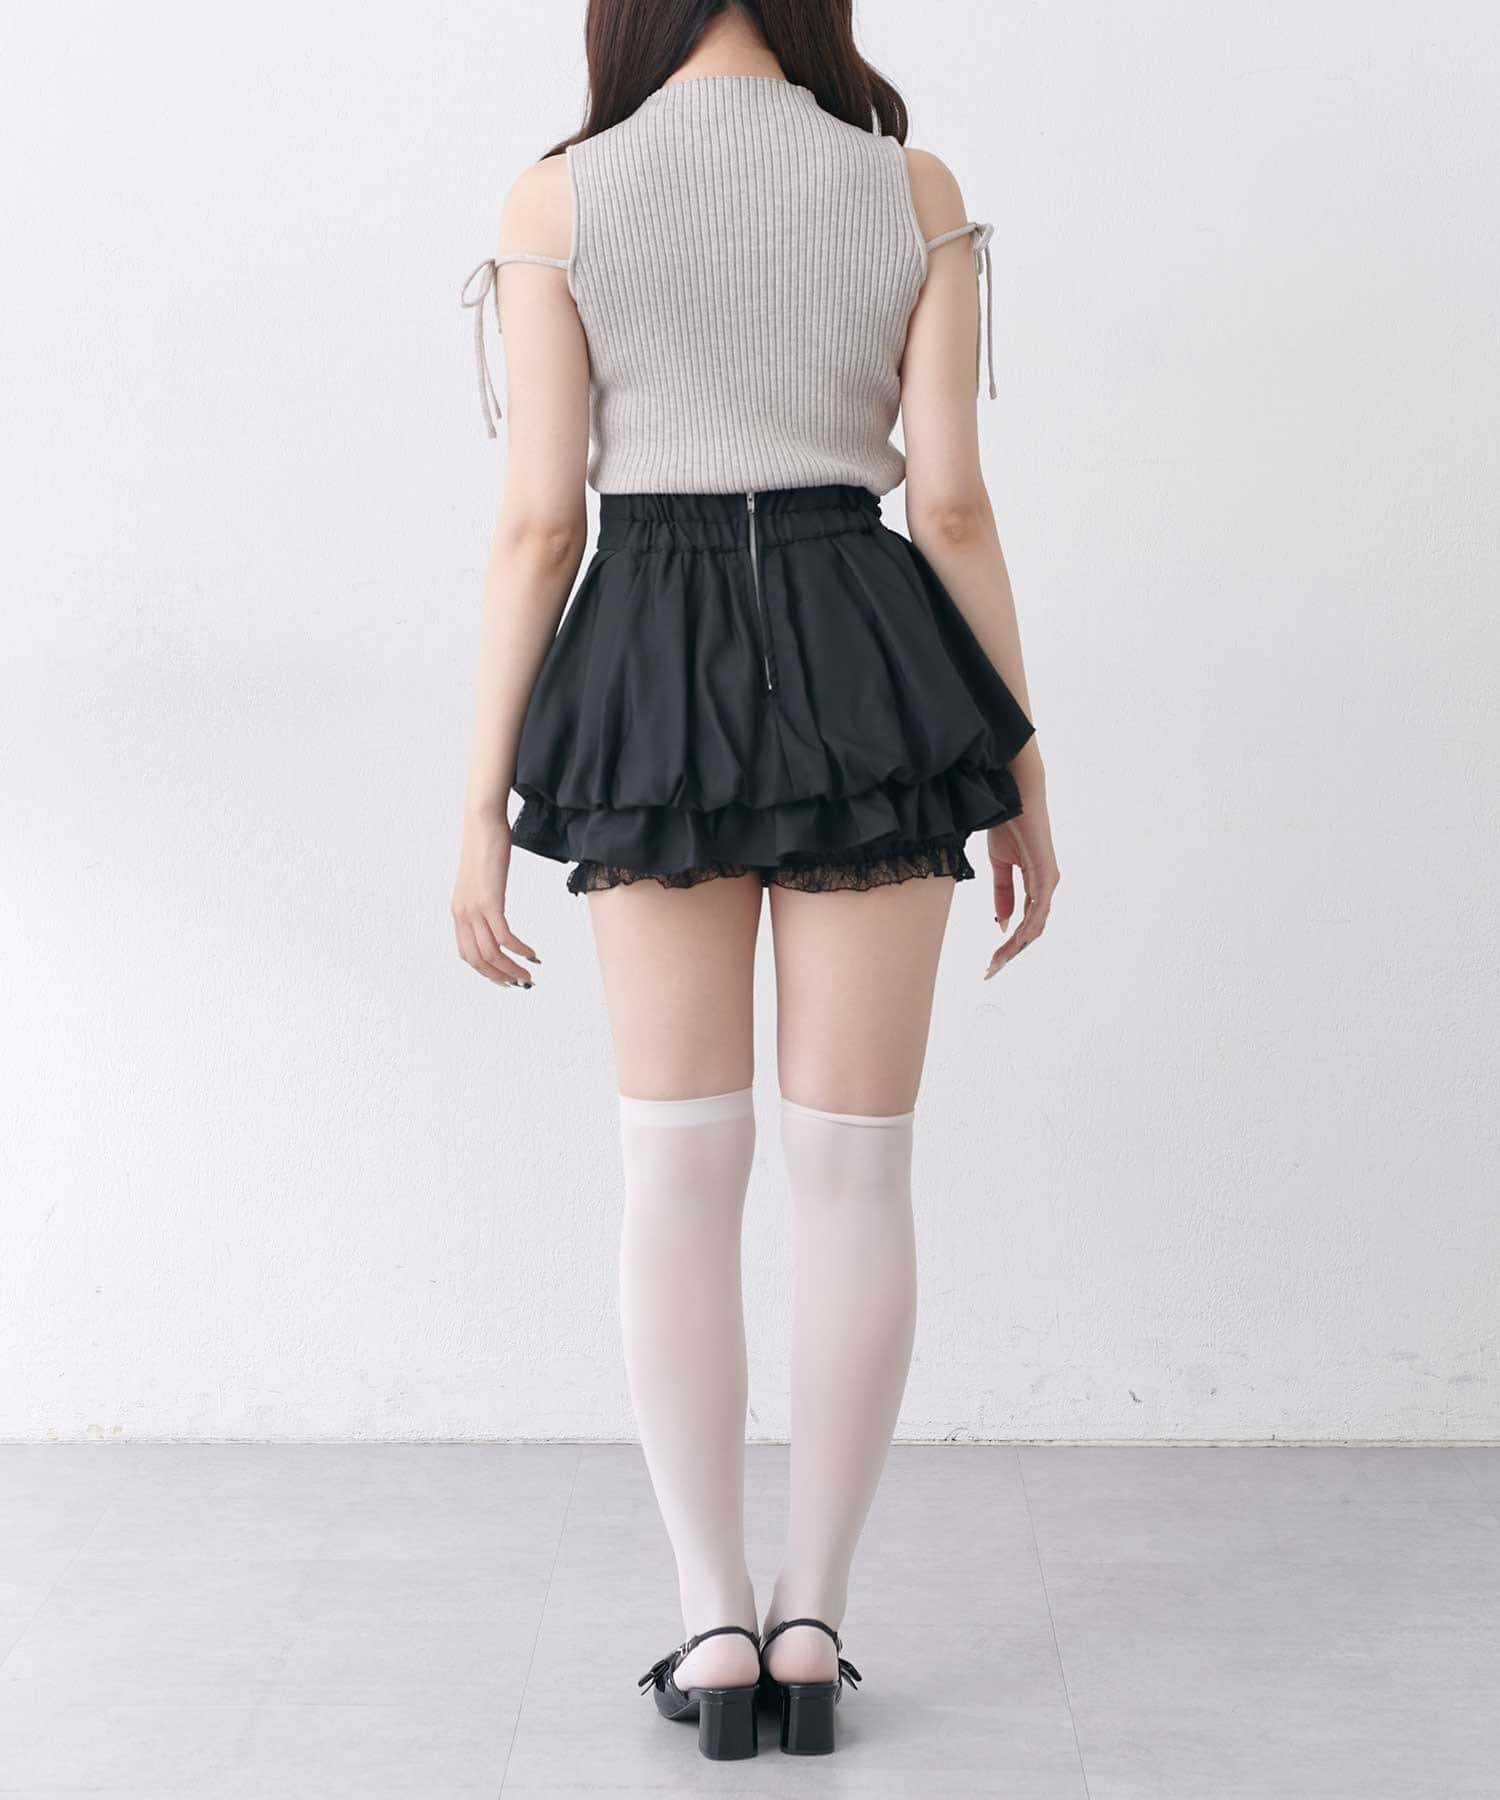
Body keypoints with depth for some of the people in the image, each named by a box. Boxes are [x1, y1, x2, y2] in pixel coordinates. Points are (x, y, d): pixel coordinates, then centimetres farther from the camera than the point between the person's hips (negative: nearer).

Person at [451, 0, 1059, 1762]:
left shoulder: (555, 199, 0)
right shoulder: (916, 189, 2)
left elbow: (536, 522, -5)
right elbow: (950, 503, -2)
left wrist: (483, 805, -1)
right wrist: (1019, 769, 6)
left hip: (650, 681, 0)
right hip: (869, 672, 1)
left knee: (678, 1168, 7)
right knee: (855, 1169, 6)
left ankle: (714, 1626, 8)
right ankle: (815, 1621, 11)